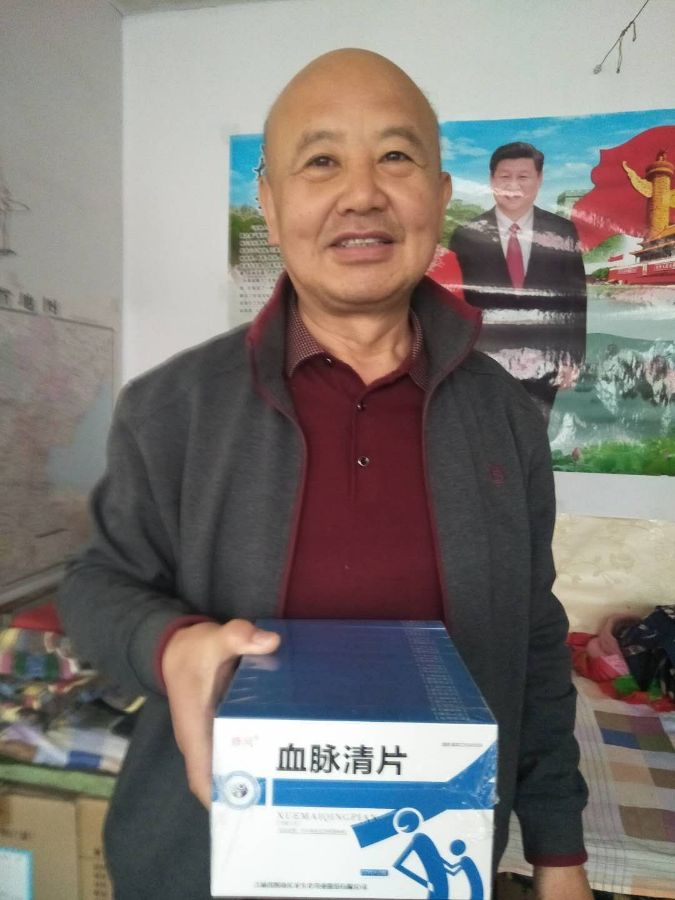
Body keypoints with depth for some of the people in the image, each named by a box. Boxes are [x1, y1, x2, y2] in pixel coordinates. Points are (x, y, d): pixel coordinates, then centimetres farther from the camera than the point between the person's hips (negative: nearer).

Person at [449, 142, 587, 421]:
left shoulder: (563, 232, 3)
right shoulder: (466, 236, 0)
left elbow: (576, 298, 5)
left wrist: (573, 357, -2)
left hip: (545, 368, 1)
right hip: (485, 367, -1)